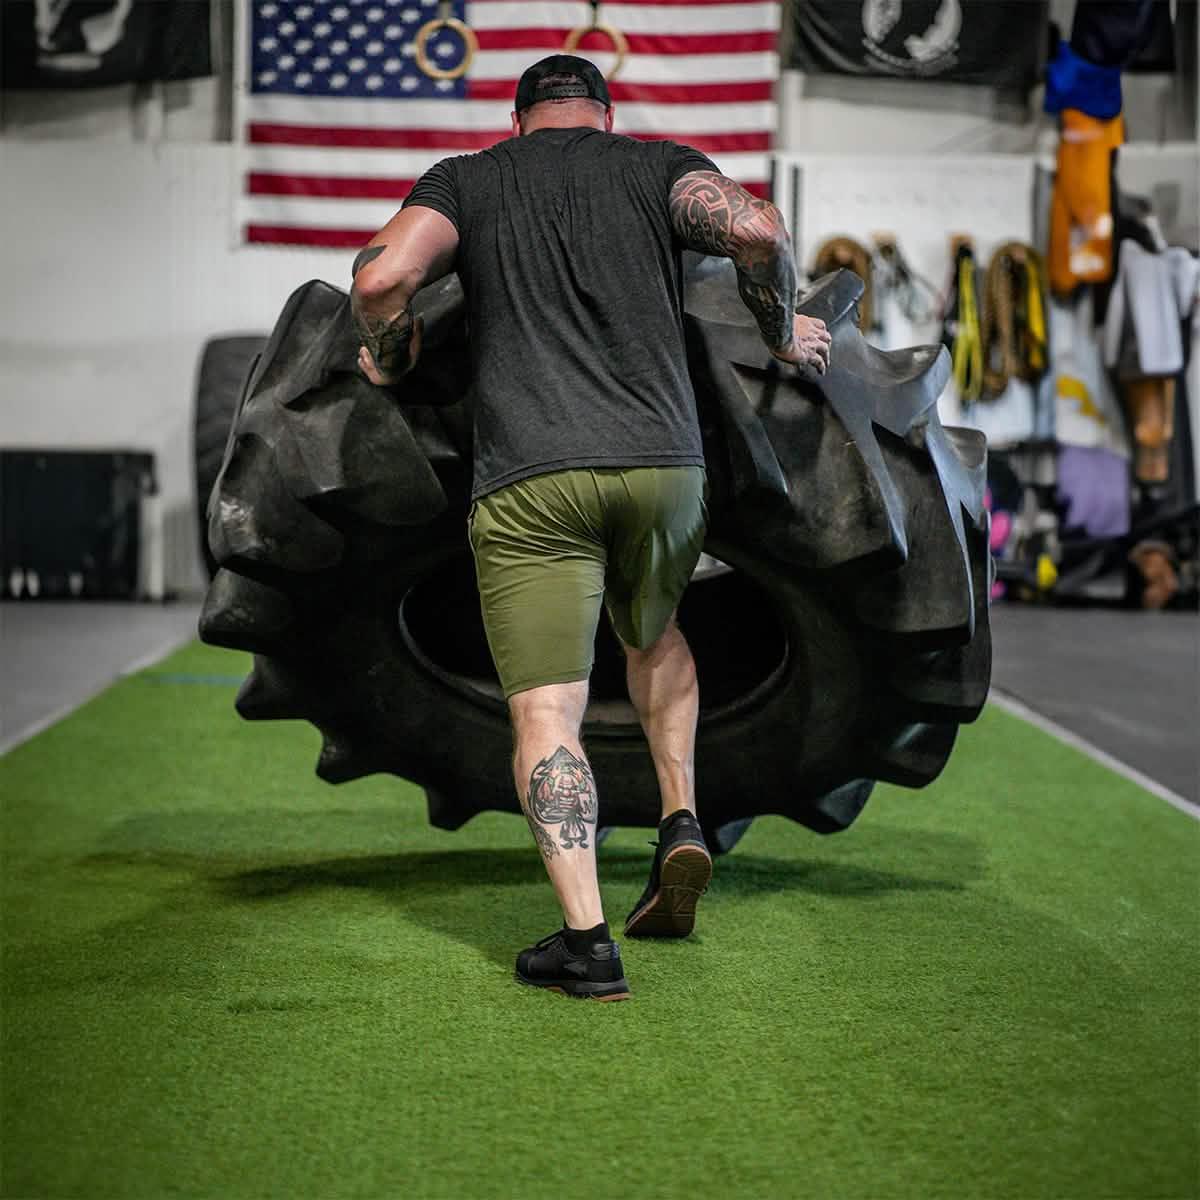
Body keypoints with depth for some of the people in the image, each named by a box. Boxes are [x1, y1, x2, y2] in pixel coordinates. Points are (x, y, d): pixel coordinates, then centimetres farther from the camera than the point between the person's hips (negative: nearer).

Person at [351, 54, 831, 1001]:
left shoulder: (466, 180, 16)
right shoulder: (657, 168, 15)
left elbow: (382, 278, -2)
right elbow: (756, 229, -5)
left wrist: (388, 360, 17)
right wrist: (783, 335, 11)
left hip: (528, 479, -2)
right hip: (662, 463, 2)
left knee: (545, 717, -2)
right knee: (654, 636, 30)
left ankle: (587, 941, -12)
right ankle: (681, 822, 15)